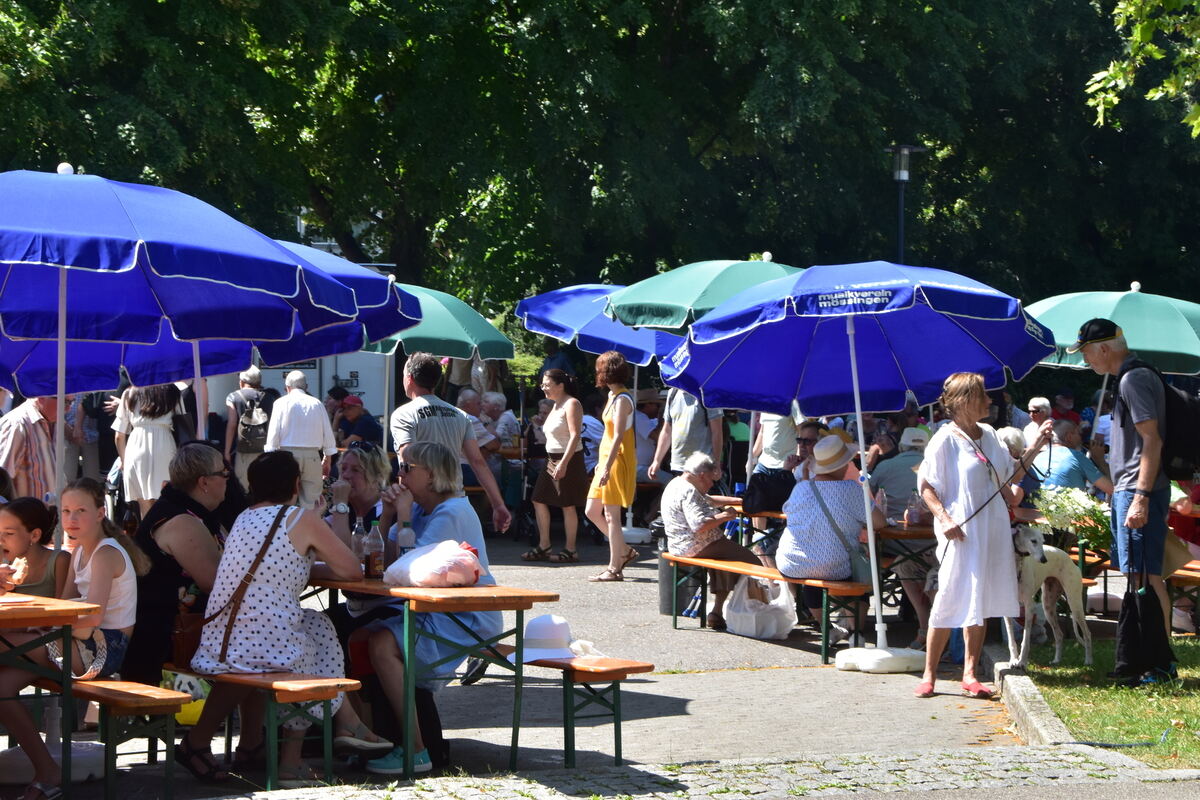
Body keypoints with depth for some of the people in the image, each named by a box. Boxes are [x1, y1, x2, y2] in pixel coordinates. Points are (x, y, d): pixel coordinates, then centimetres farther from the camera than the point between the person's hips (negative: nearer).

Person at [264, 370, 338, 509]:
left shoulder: (281, 403, 1)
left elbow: (273, 433, -3)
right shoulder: (316, 404, 8)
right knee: (310, 501, 2)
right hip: (312, 454, 2)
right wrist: (327, 460, 17)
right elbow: (328, 433, 10)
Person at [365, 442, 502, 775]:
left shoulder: (452, 513, -16)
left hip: (470, 622, -10)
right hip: (440, 614, 10)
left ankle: (416, 752, -23)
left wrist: (404, 515, -16)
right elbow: (384, 557, 8)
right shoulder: (421, 509, 14)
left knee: (383, 644, -26)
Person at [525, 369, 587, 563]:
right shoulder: (556, 406, 17)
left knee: (567, 505, -5)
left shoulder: (571, 404, -12)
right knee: (539, 500, 8)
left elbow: (575, 435, -20)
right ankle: (543, 547, 13)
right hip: (552, 460, 10)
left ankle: (571, 550, 1)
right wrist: (552, 462, 15)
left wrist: (563, 463, -26)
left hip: (568, 460, -10)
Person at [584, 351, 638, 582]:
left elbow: (618, 436, -21)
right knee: (592, 512, 11)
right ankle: (625, 552, 20)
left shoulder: (622, 399, -15)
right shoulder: (613, 395, 15)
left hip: (617, 460, -10)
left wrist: (607, 467, -25)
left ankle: (615, 568, -1)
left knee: (611, 515, -6)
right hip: (606, 459, 10)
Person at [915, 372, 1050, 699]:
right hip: (962, 533, -6)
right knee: (951, 601, -5)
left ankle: (970, 673, 11)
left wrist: (1035, 446, 8)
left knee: (980, 602, 6)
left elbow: (1010, 476, 17)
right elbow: (925, 484, -8)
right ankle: (929, 675, 5)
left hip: (993, 530, 6)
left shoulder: (989, 436, 11)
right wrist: (944, 518, -19)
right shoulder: (946, 439, -9)